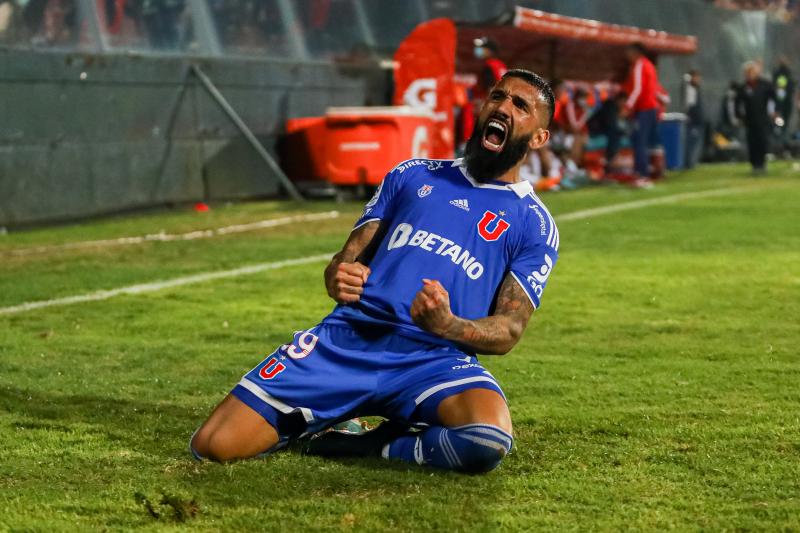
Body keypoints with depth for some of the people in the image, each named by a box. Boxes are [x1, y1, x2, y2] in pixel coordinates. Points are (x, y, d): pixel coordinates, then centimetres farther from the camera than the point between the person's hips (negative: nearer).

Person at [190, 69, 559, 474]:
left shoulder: (534, 225, 11)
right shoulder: (414, 175, 20)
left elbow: (508, 331, 3)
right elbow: (345, 260, 17)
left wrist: (449, 326, -20)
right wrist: (339, 276, -9)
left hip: (435, 360, -1)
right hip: (346, 340, 2)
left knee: (488, 443, -37)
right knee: (213, 447, -14)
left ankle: (380, 446, -7)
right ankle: (315, 422, 16)